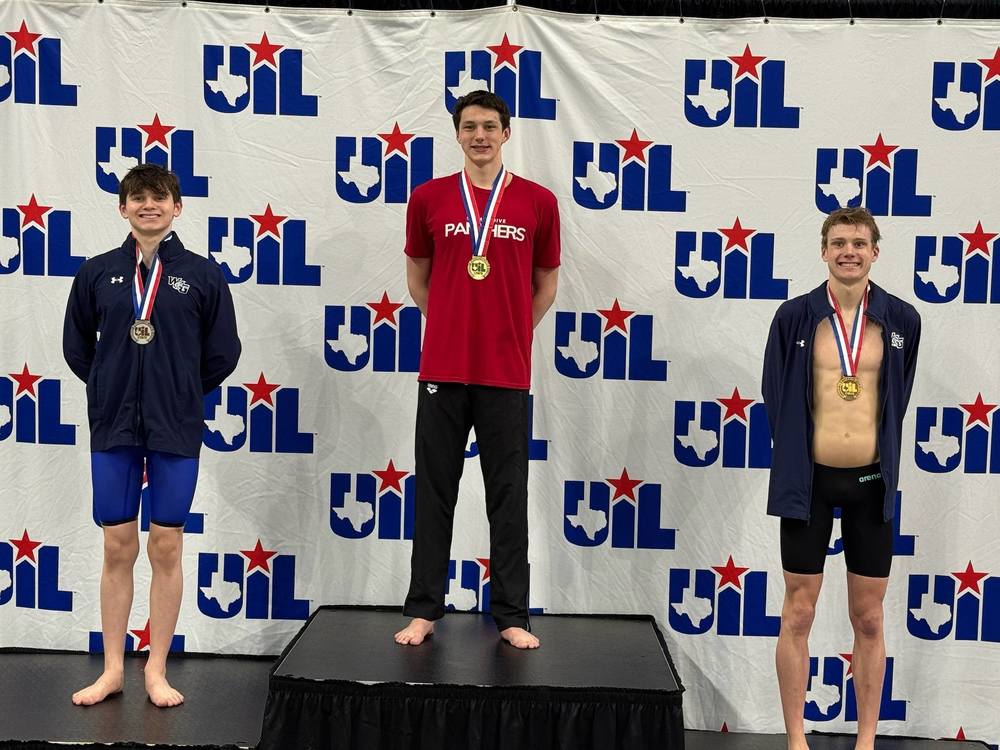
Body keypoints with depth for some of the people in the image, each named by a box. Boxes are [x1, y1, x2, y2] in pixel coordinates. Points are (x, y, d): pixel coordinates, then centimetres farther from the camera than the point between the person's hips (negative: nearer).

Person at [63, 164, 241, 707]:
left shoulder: (202, 274, 0)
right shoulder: (97, 272, 4)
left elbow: (222, 354, 4)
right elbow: (77, 346, 13)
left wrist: (181, 394, 8)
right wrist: (112, 388, 12)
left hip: (176, 430, -1)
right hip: (113, 428, 1)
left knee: (167, 547, 4)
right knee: (118, 547, 7)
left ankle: (157, 671, 16)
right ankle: (113, 668, 19)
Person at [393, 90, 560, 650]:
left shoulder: (539, 202, 3)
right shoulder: (429, 198, 4)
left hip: (507, 373, 0)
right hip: (442, 370, 1)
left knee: (509, 498, 5)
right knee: (434, 495, 7)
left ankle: (512, 615, 14)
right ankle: (424, 610, 17)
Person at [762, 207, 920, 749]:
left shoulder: (902, 319, 0)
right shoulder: (794, 316, -4)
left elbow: (897, 398, 12)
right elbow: (775, 396, 5)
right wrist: (797, 458, 8)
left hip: (872, 480, 1)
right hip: (809, 479, -1)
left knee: (869, 618, 10)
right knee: (798, 613, 6)